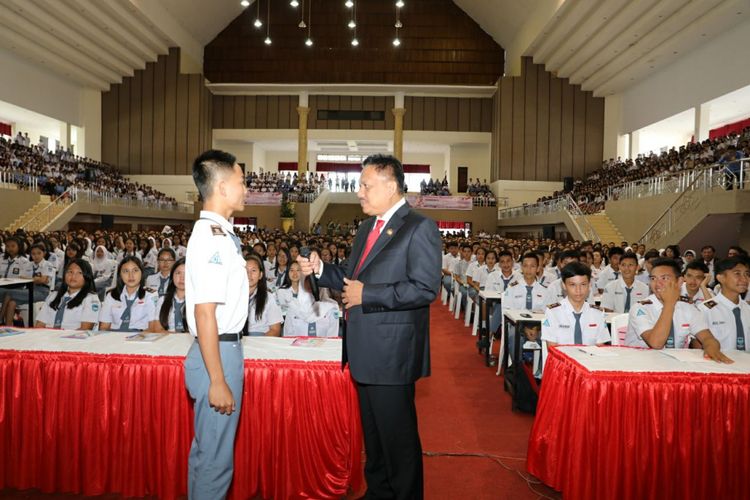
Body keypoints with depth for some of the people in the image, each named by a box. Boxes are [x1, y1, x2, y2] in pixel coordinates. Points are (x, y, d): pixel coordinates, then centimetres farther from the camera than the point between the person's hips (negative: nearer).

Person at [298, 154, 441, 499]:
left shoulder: (419, 228, -13)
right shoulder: (366, 228, 15)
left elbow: (425, 288, -22)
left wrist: (366, 295, -20)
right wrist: (320, 270, 3)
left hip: (391, 353, -9)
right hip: (365, 351, 9)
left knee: (397, 434, 6)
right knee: (372, 431, 22)